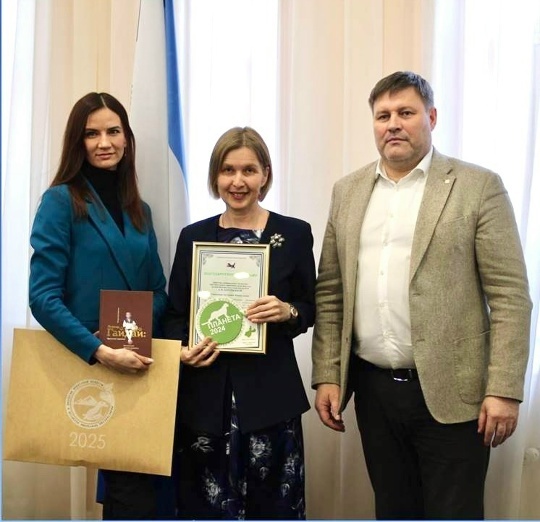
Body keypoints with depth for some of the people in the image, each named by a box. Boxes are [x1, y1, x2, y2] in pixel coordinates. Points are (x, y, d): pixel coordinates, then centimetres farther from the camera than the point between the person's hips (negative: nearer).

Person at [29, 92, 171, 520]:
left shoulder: (139, 210, 11)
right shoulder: (61, 201, -7)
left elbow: (159, 292, 12)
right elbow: (43, 297, -14)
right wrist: (101, 352, -23)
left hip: (138, 363, 6)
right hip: (86, 363, -5)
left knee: (131, 480, 13)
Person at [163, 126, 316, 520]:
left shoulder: (295, 234, 2)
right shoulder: (193, 236, 7)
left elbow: (310, 310, 7)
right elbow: (175, 313, 9)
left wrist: (288, 312, -14)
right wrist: (183, 350, -10)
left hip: (270, 391, -1)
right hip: (205, 395, 1)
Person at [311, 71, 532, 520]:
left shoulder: (478, 187, -4)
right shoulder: (348, 191, 8)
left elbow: (510, 297, -7)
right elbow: (330, 292, 9)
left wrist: (504, 390, -12)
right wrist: (327, 377, 4)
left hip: (450, 393, -4)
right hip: (373, 389, 4)